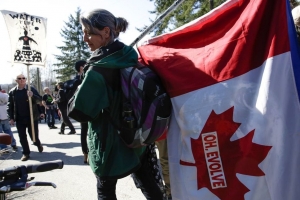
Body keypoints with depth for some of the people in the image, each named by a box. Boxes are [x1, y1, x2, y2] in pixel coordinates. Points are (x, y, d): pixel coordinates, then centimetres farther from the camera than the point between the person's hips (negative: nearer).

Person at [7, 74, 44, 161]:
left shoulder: (32, 89, -1)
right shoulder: (12, 92, 3)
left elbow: (40, 100, -7)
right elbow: (10, 106, 5)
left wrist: (32, 96, -26)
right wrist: (11, 118, -2)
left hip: (32, 117, -1)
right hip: (19, 119, 1)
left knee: (34, 135, 6)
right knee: (22, 137, 3)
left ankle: (38, 144, 38)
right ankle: (26, 153, 18)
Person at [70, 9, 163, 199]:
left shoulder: (98, 69, -22)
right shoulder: (131, 57, 1)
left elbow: (79, 112, -21)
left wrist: (78, 92, -3)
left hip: (110, 143, -7)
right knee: (148, 184, 19)